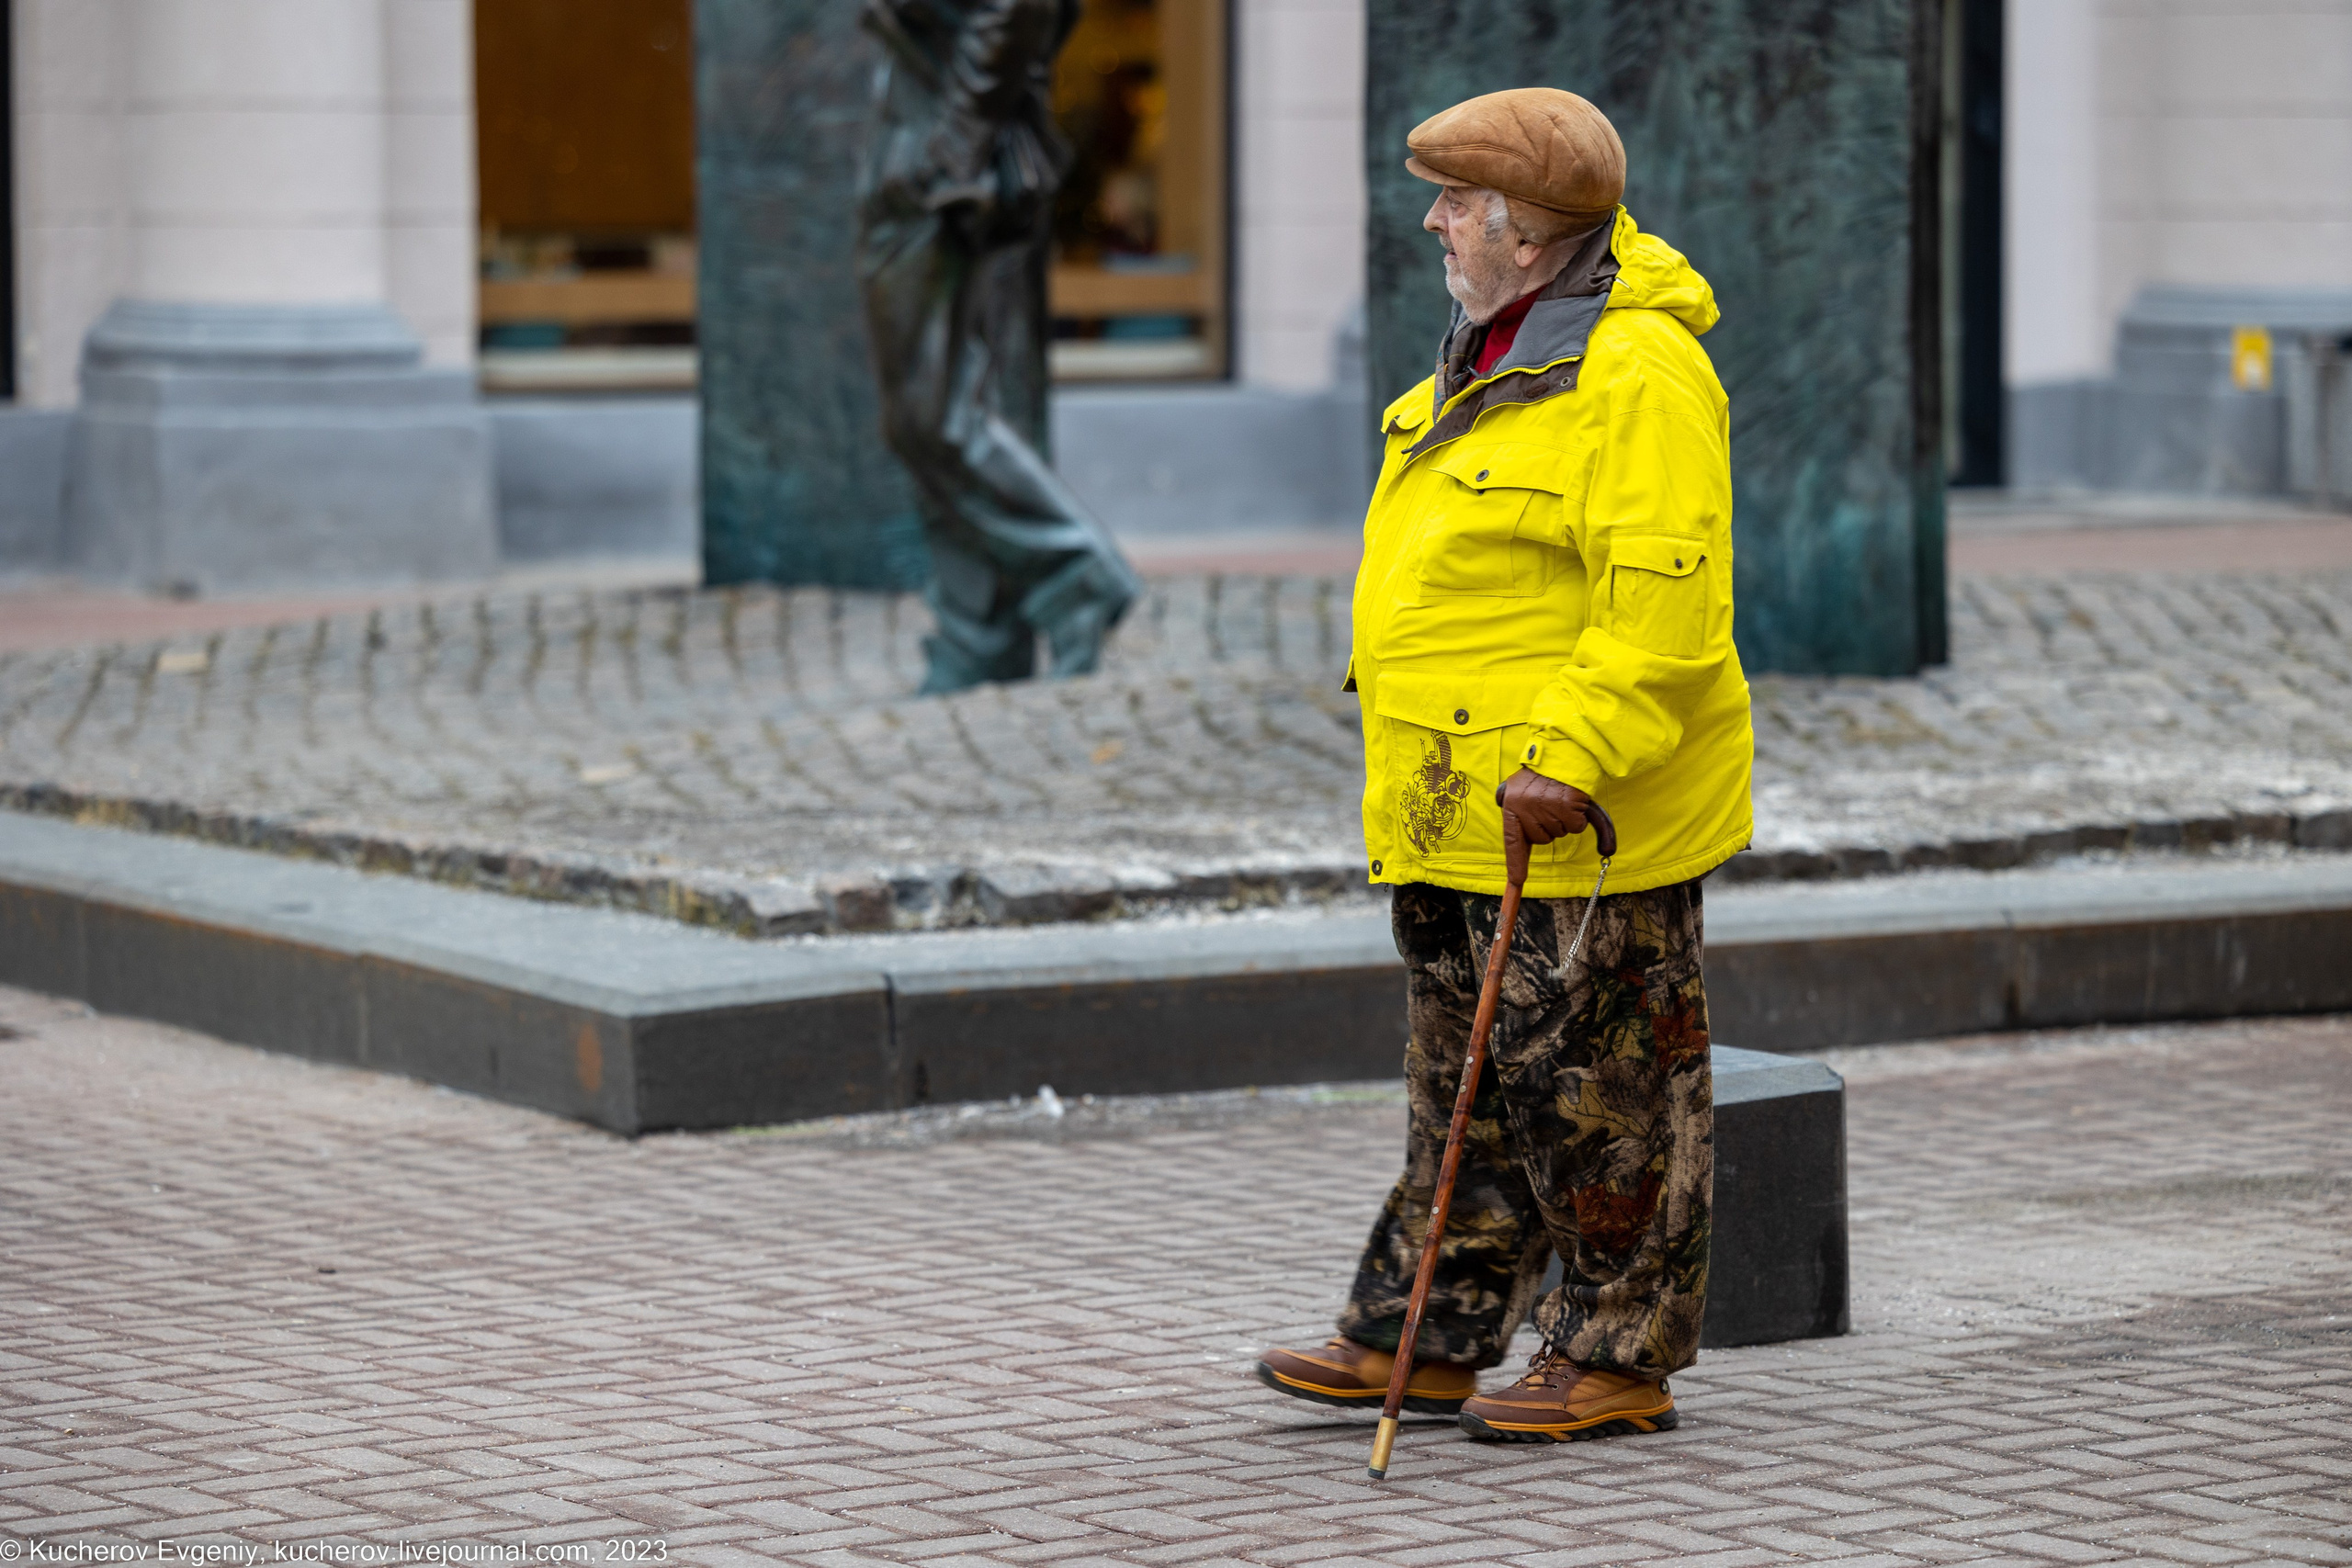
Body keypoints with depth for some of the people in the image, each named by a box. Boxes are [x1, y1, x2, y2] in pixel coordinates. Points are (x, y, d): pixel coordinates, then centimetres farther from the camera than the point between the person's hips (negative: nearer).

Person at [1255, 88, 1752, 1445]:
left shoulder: (1636, 376, -19)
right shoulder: (1497, 353, 13)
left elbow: (1662, 606, -25)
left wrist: (1571, 759, -28)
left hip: (1579, 819, -10)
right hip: (1462, 813, 10)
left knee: (1590, 1087, -1)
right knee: (1467, 1077, 15)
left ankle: (1620, 1362, 8)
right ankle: (1419, 1341, 21)